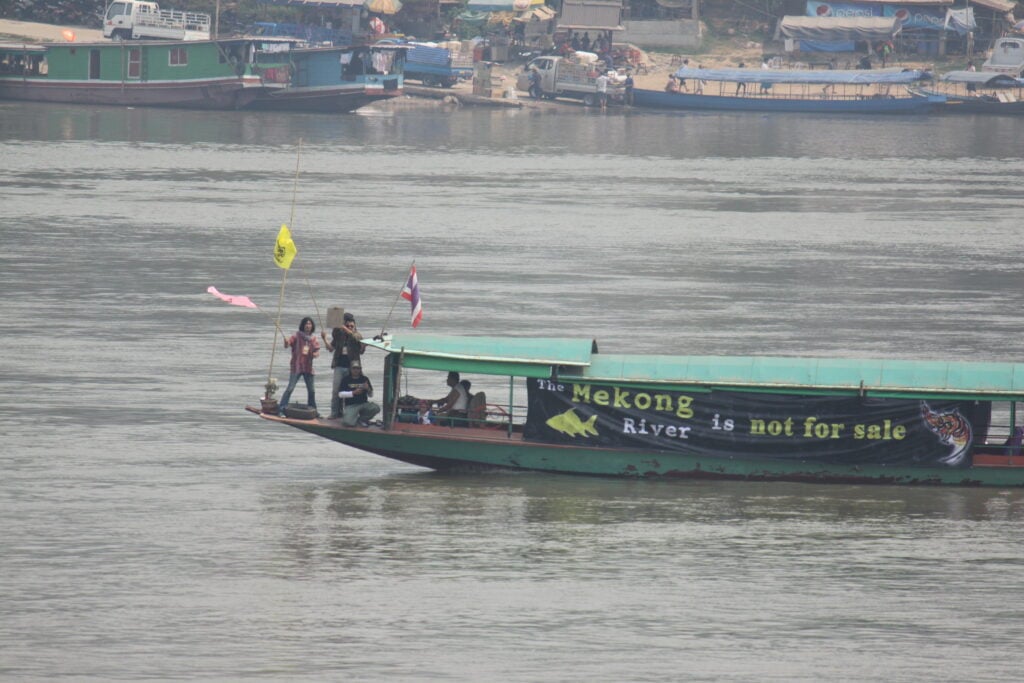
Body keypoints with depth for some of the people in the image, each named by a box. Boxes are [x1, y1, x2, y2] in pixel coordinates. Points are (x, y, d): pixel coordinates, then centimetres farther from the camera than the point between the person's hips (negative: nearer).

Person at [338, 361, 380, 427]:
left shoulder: (364, 379, 8)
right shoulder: (346, 379, 0)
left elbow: (371, 395, 10)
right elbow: (340, 394, -8)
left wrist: (368, 389, -13)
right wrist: (353, 393, -18)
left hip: (363, 404, 3)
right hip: (350, 405, -3)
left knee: (376, 408, -27)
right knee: (348, 423, -30)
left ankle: (361, 419, 1)